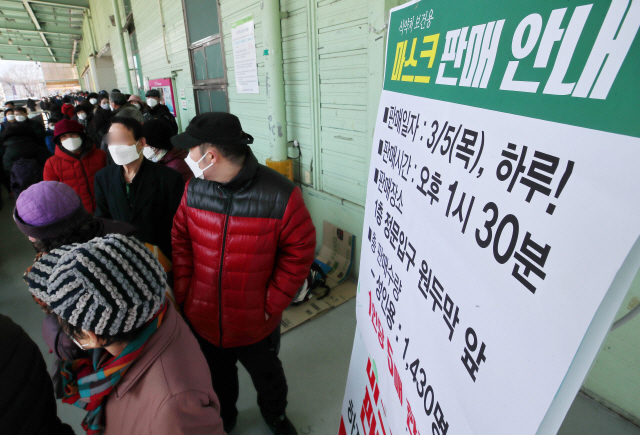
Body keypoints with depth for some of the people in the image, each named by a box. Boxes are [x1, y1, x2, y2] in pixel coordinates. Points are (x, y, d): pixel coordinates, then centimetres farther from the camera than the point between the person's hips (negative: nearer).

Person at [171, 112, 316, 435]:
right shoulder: (194, 188, -9)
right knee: (217, 378, 30)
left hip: (256, 323, -3)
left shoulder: (281, 196, -24)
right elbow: (181, 242, 1)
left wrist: (272, 304, -16)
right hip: (202, 319, 4)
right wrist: (183, 293, -4)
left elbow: (299, 252, -17)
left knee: (267, 375, 26)